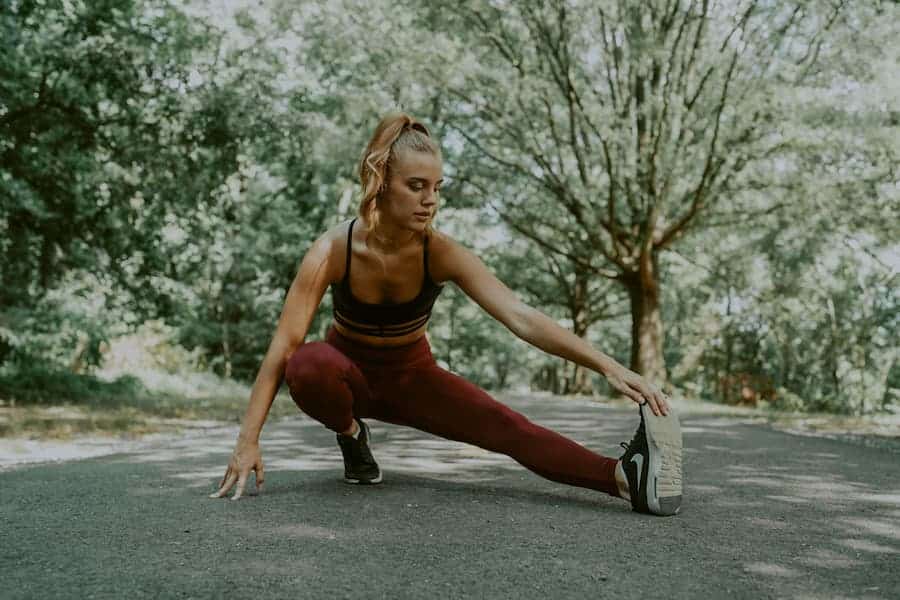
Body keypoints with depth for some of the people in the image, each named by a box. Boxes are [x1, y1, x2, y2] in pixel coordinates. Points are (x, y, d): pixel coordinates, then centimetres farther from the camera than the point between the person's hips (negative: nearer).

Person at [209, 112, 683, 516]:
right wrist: (248, 440, -34)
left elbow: (521, 318, -34)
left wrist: (608, 367, -45)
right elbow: (283, 347, -29)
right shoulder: (332, 251, -27)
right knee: (307, 367, -37)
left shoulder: (441, 253, -24)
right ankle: (352, 436, -6)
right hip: (350, 370, 0)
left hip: (411, 375, 1)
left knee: (507, 428, -24)